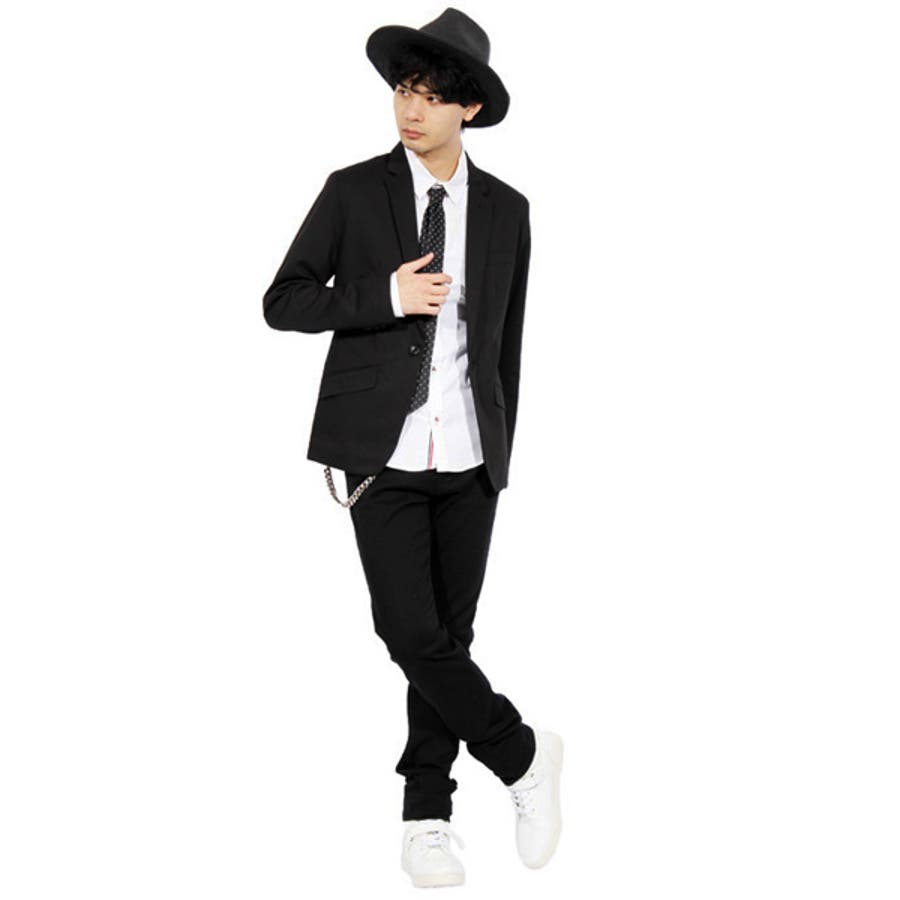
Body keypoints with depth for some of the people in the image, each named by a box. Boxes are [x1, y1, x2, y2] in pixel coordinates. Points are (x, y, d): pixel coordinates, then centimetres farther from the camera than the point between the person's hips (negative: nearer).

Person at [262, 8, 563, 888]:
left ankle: (426, 816, 17)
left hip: (467, 460, 2)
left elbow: (506, 345, 13)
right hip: (383, 456, -2)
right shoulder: (353, 191, -1)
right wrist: (384, 298, -15)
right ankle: (523, 757, 11)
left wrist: (501, 455, 13)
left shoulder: (505, 210, 6)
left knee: (451, 633, 5)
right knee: (412, 634, -10)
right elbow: (283, 302, -2)